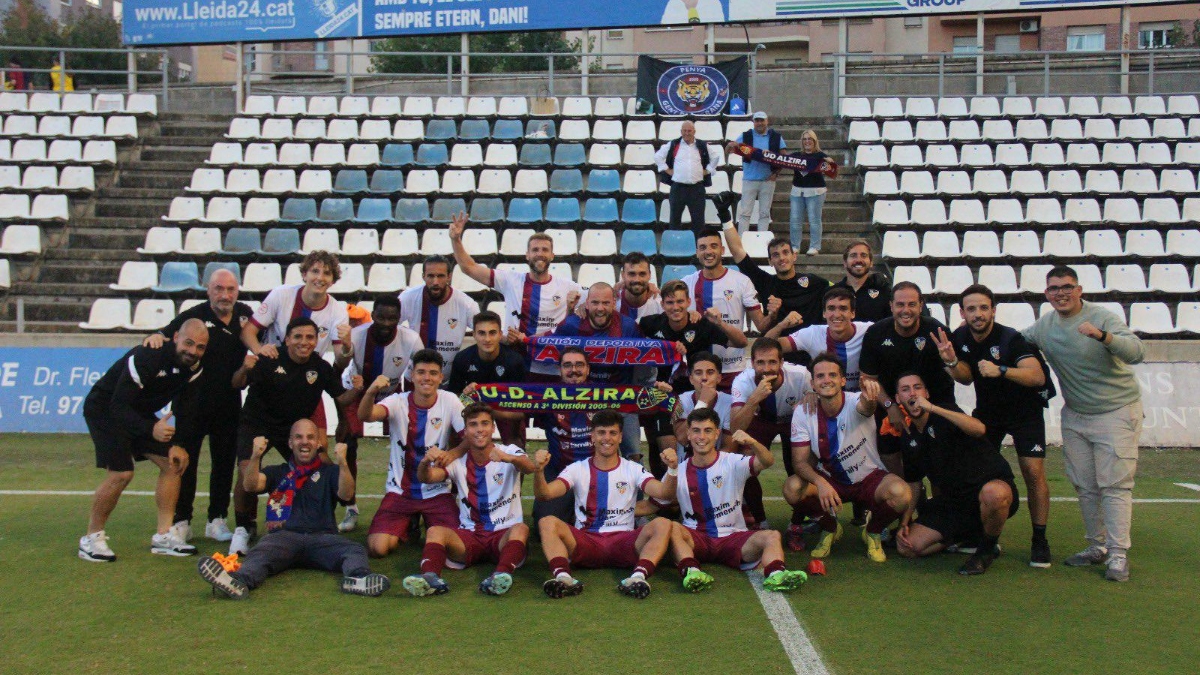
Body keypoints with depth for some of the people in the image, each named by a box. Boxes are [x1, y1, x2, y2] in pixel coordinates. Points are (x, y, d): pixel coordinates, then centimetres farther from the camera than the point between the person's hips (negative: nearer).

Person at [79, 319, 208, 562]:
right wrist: (151, 429, -50)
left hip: (140, 414, 8)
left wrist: (179, 445, -6)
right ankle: (92, 538, -2)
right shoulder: (146, 358, -32)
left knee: (173, 463, -1)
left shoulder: (194, 367, -9)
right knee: (120, 473, -20)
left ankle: (164, 534, 5)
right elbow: (119, 407, -35)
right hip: (104, 410, -8)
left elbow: (185, 408, 3)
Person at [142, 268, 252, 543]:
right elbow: (166, 335, -17)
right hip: (193, 403, -4)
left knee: (225, 461, 9)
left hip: (229, 403, 4)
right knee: (186, 460, 3)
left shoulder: (244, 314, 2)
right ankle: (181, 521, 13)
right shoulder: (194, 316, -11)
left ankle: (217, 520, 20)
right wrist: (155, 336, -39)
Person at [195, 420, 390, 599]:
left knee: (355, 550, -33)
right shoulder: (277, 473, 30)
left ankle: (358, 578, -62)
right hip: (284, 536, 0)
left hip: (322, 537, 0)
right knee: (260, 553, -34)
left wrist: (342, 463, -14)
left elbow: (346, 494, 5)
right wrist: (256, 456, -8)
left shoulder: (329, 472, 25)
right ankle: (240, 581, -64)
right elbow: (251, 486, 11)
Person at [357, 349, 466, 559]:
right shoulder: (398, 402, -11)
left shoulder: (449, 401, -8)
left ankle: (431, 529, 20)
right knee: (377, 547, -16)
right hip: (400, 491, 0)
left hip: (437, 492, 0)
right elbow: (365, 416, -29)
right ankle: (407, 526, 19)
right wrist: (371, 392, -51)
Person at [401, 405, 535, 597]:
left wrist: (509, 458, -46)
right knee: (435, 531, -25)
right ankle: (430, 577, -49)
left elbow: (529, 467, -22)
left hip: (504, 534, -2)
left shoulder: (510, 452, 1)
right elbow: (425, 478, -10)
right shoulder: (458, 462, 6)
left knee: (520, 529, -34)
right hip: (469, 535, 2)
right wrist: (426, 462, -35)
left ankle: (501, 575, -55)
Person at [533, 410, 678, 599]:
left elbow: (663, 493, -6)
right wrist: (539, 470, -25)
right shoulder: (577, 469, 10)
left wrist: (672, 469, -27)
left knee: (662, 524, -25)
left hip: (623, 541, 0)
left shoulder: (633, 470, 11)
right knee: (547, 522, -25)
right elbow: (544, 494, -4)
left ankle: (638, 576, -45)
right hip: (585, 543, 0)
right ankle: (563, 577, -45)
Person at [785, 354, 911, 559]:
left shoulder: (855, 402, -21)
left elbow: (864, 407, -48)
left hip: (869, 478, -2)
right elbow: (800, 461, -14)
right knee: (792, 488, -28)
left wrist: (869, 400, -74)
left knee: (901, 493, -32)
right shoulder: (803, 412, -13)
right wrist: (820, 483, -35)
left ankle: (873, 531, 4)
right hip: (828, 479, 2)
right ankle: (830, 527, 5)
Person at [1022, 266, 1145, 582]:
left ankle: (1118, 554, -5)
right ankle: (1097, 546, 21)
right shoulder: (1044, 325, 2)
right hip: (1074, 415, 6)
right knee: (1084, 485, 10)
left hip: (1116, 411, -6)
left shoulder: (1103, 318, -16)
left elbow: (1136, 352, -30)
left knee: (1114, 484, -8)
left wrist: (1102, 336, -47)